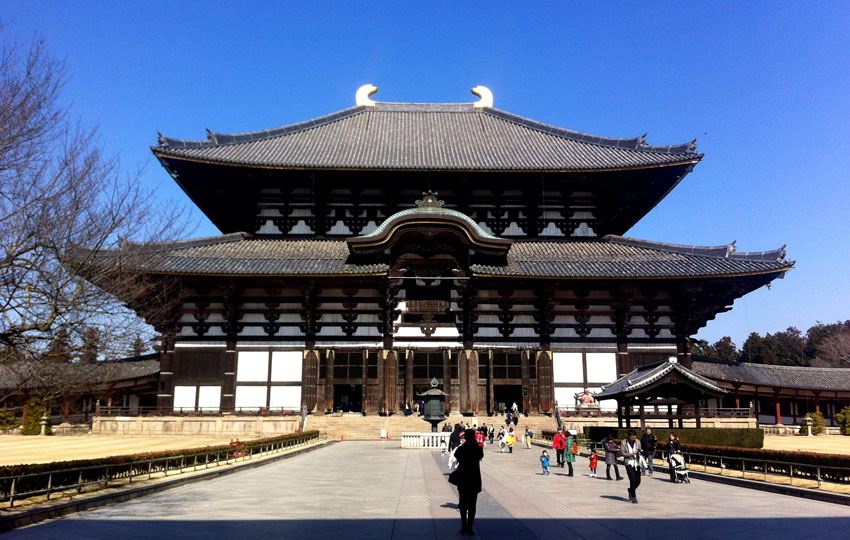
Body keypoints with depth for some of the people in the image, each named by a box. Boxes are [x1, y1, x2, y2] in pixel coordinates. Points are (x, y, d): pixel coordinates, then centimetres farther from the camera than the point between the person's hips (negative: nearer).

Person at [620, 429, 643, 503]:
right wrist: (632, 454, -17)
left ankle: (631, 490, 35)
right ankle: (634, 497, -4)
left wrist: (639, 452, -7)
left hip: (637, 463, 4)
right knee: (633, 480, -13)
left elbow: (640, 450, 17)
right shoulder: (623, 442, -4)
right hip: (629, 463, -4)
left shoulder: (637, 441, 7)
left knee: (638, 481, 5)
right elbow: (622, 453, -6)